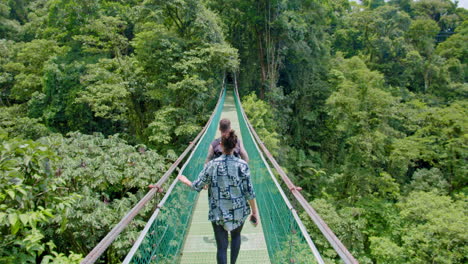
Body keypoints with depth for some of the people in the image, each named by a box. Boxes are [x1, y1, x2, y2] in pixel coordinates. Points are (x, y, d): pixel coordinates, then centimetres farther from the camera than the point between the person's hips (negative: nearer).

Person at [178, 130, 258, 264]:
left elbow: (197, 186, -4)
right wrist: (254, 212, 2)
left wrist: (185, 181, 17)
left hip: (218, 213, -1)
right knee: (236, 235, 29)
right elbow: (249, 192, -9)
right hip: (239, 211, 1)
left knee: (221, 246, 11)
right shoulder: (242, 165, -13)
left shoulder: (212, 165, -11)